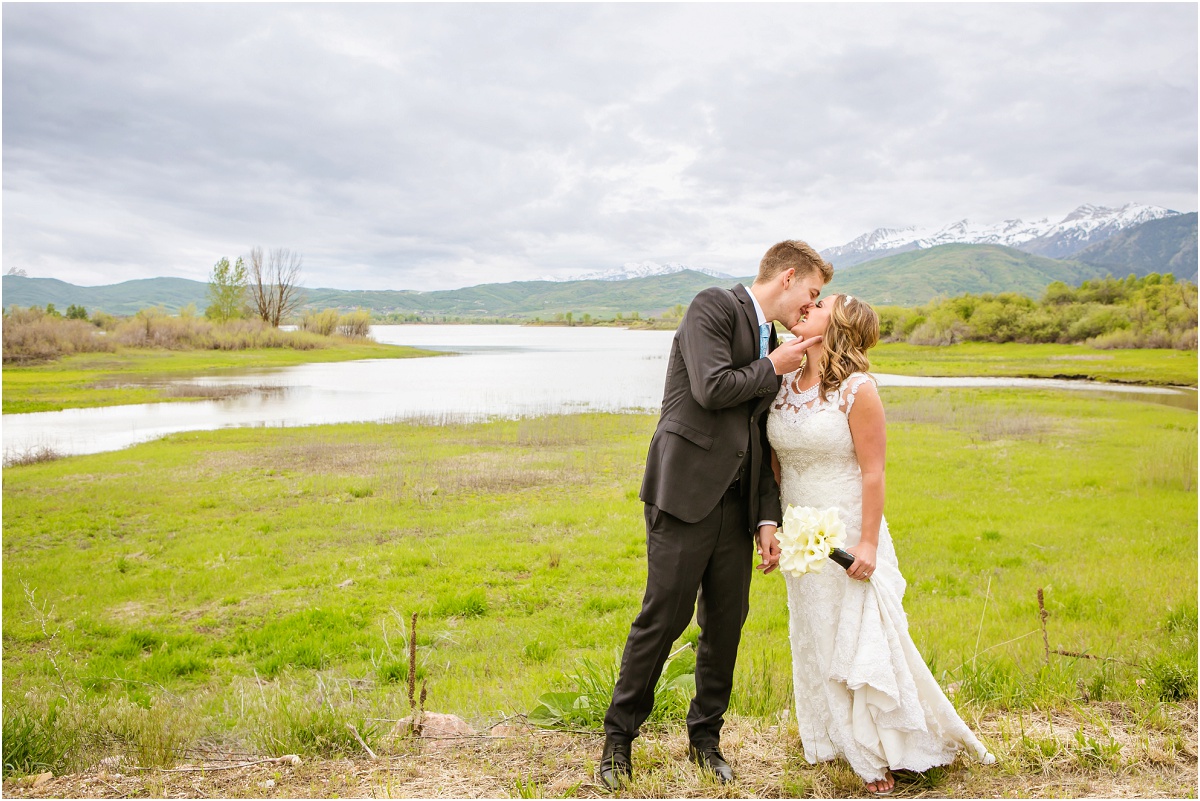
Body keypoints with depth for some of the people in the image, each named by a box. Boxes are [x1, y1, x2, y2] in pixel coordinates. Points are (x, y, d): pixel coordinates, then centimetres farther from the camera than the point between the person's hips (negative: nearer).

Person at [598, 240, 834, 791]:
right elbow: (712, 388, -18)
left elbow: (760, 443, 17)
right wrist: (771, 369, -3)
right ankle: (619, 737, 15)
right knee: (663, 618, -3)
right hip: (687, 492, -7)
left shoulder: (772, 344, 19)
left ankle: (705, 736, 28)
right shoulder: (714, 306, -4)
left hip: (736, 504, 8)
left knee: (726, 623, 10)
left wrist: (768, 518, 8)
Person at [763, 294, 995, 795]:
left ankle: (881, 754, 21)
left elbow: (872, 472, -14)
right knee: (813, 641, 15)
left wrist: (867, 544, -16)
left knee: (861, 639, 2)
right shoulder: (784, 386, 3)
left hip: (847, 537, -6)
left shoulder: (858, 390, -14)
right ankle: (833, 744, 33)